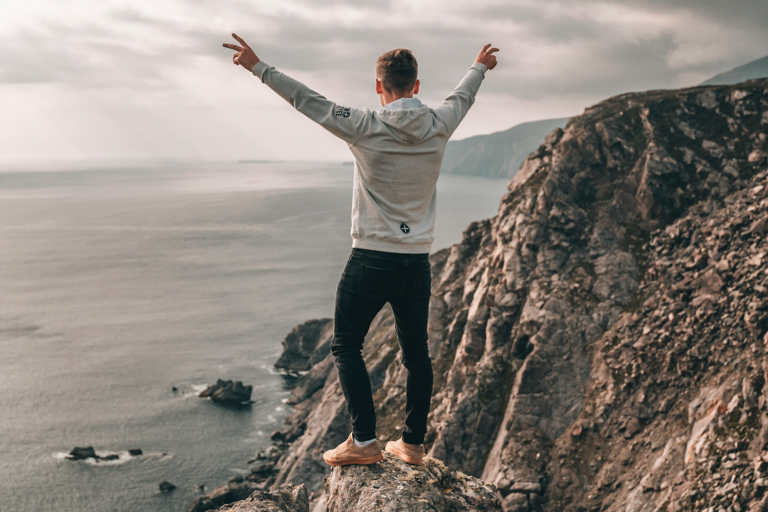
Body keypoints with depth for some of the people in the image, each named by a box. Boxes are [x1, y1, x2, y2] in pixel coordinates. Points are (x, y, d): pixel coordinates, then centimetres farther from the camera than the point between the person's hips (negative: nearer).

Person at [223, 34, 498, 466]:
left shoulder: (366, 128, -12)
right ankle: (414, 443, 21)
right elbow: (463, 97, 22)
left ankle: (365, 440, 2)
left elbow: (307, 100, -6)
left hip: (372, 259, -4)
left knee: (347, 346, 7)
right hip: (417, 262, 5)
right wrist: (481, 67, 42)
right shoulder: (438, 127, 1)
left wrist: (259, 67, 4)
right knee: (417, 352, 12)